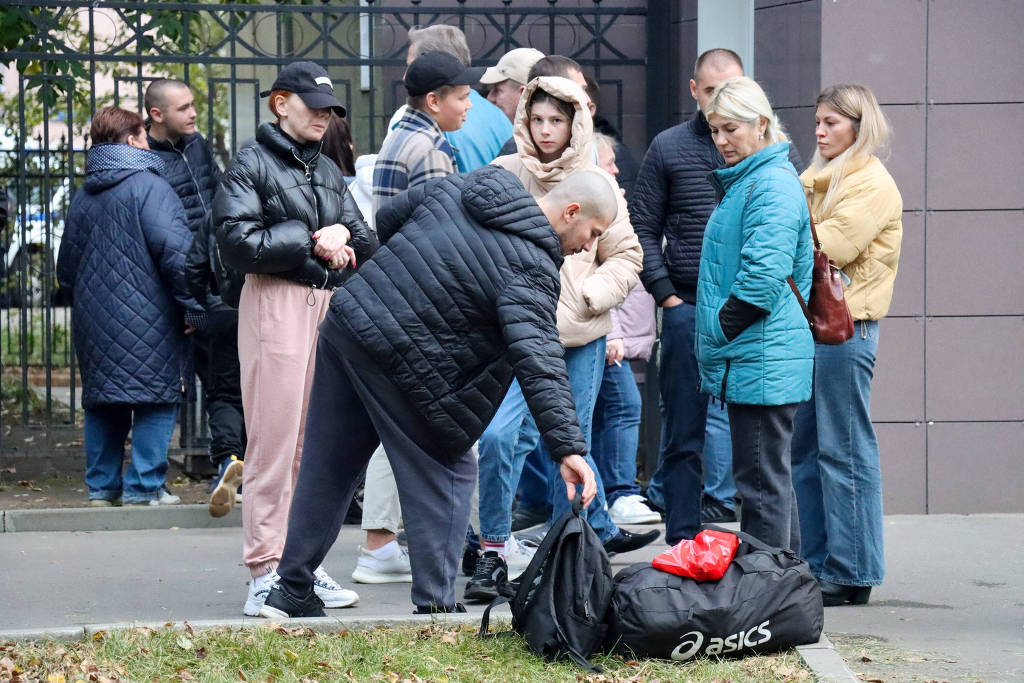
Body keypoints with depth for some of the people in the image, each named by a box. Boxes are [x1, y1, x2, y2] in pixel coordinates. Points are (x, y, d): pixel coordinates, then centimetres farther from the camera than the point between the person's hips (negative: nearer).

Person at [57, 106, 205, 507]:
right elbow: (176, 252, -19)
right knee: (156, 400, -1)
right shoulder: (149, 186, -9)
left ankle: (101, 485, 16)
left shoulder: (82, 198, 14)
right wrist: (193, 308, -13)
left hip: (93, 320, 7)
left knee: (102, 402, 14)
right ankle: (143, 486, -4)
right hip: (146, 319, -7)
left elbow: (66, 269, 20)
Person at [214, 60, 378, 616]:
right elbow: (240, 242, -13)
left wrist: (342, 236, -6)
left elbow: (367, 241, 17)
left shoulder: (327, 170, 20)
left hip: (330, 304, 7)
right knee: (274, 440, -8)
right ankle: (265, 572, -5)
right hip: (276, 304, -7)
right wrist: (311, 241, -8)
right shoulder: (251, 164, -1)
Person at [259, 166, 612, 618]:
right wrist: (569, 447, -29)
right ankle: (434, 606, 5)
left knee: (327, 469, 16)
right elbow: (536, 358, -25)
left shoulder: (454, 188, 9)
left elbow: (387, 219, 22)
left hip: (345, 322, 8)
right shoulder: (532, 270, -14)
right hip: (403, 364, -8)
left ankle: (292, 591, 24)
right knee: (446, 476, 7)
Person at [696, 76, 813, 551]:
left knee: (761, 479, -7)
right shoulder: (744, 180, 18)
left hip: (761, 363, -11)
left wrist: (719, 333, -14)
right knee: (772, 475, 15)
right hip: (749, 358, 11)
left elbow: (763, 275, -24)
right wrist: (715, 346, 19)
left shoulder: (772, 185, -14)